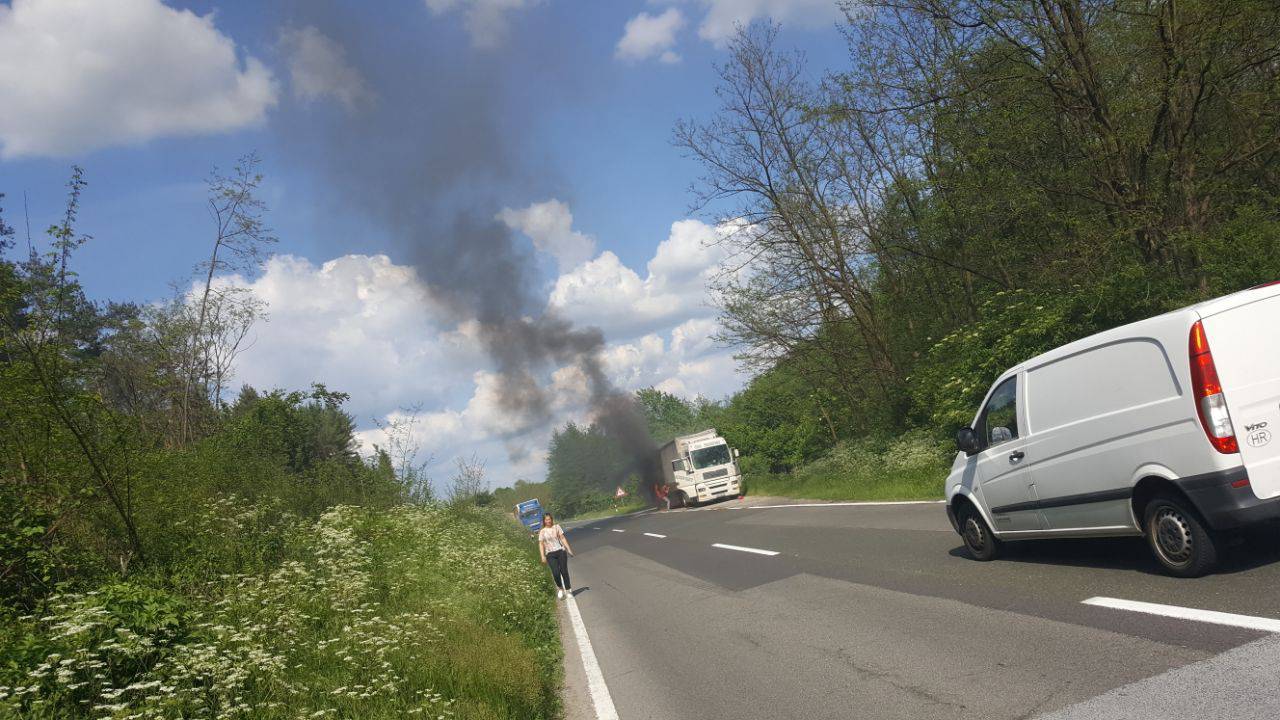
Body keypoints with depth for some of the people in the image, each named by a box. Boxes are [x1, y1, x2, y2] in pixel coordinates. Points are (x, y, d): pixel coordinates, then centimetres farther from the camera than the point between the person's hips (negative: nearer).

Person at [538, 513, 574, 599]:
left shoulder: (557, 527, 7)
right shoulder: (542, 532, 5)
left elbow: (563, 538, 5)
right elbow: (541, 544, 3)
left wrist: (569, 549, 0)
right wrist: (543, 557, -5)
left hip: (560, 551, 0)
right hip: (550, 554, 0)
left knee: (564, 571, -4)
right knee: (556, 573, -12)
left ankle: (568, 589, 11)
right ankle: (560, 588, 13)